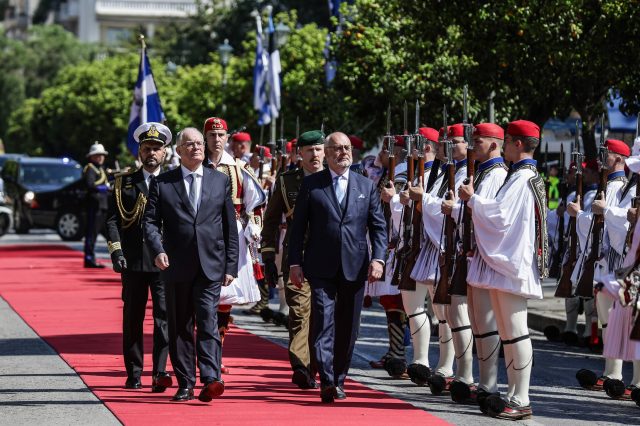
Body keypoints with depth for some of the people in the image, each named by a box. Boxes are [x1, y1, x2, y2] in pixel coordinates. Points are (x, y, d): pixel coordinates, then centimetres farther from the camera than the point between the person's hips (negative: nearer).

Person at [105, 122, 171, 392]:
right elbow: (112, 219, 6)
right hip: (133, 261, 1)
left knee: (164, 314, -10)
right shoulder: (124, 183, 10)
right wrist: (116, 250, -7)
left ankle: (160, 372, -13)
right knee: (133, 318, 7)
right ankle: (133, 374, 15)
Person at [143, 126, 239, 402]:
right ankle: (185, 384, 12)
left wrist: (231, 266, 5)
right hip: (177, 266, 1)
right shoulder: (162, 183, 6)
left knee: (208, 322, -13)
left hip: (211, 266, -1)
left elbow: (230, 227, 10)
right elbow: (150, 221, 2)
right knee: (180, 327, 5)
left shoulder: (220, 181, 10)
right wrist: (157, 250, -17)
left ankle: (210, 380, -21)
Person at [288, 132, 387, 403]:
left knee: (348, 327, 7)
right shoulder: (311, 184, 4)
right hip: (321, 267, -2)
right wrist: (295, 263, -2)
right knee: (323, 322, -12)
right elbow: (298, 226, 4)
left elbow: (378, 226, 9)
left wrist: (378, 259, -4)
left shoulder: (366, 186, 10)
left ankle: (339, 380, 18)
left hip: (355, 268, 3)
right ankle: (327, 381, -18)